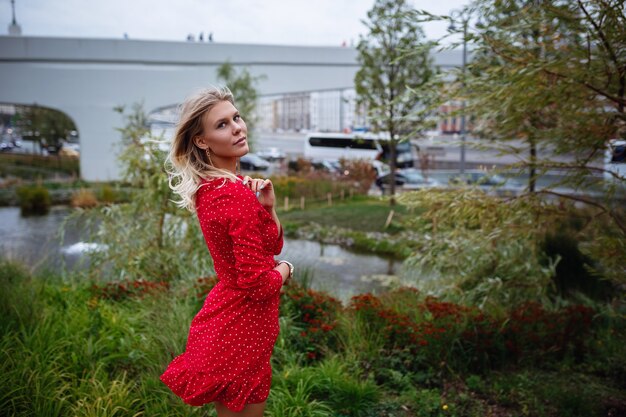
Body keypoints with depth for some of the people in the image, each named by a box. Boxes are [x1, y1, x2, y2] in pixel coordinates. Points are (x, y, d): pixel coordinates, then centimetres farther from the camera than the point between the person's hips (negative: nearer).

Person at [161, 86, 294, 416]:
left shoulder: (209, 187, 4)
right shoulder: (238, 195, -25)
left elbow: (273, 244, 8)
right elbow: (257, 284, -26)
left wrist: (267, 206, -11)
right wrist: (284, 269, -6)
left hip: (224, 318, 9)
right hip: (242, 327, -9)